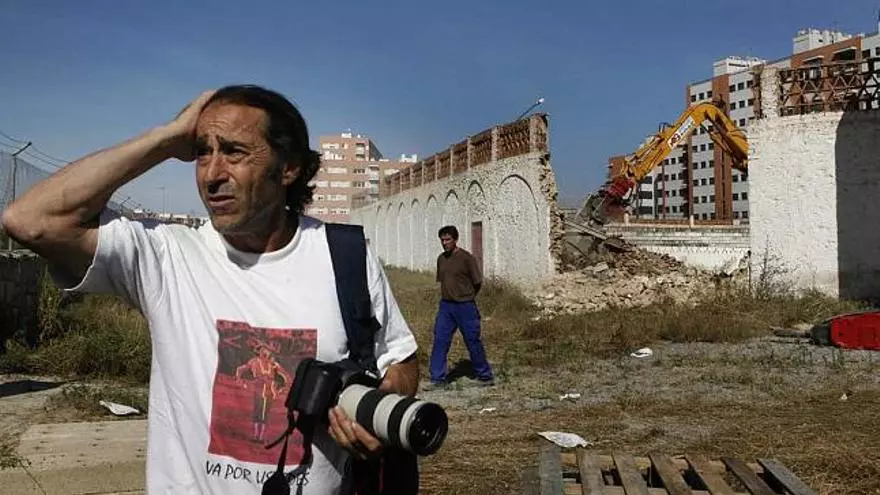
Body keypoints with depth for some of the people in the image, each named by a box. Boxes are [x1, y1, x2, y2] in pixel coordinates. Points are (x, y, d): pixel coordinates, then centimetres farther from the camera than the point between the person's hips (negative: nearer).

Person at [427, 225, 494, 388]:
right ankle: (437, 378, 6)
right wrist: (449, 296, 10)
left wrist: (466, 297, 6)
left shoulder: (466, 258, -11)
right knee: (439, 341, -1)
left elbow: (478, 282, -5)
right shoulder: (441, 259, 7)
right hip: (445, 306, 5)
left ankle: (485, 376, 19)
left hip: (465, 306, -5)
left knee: (473, 342, 4)